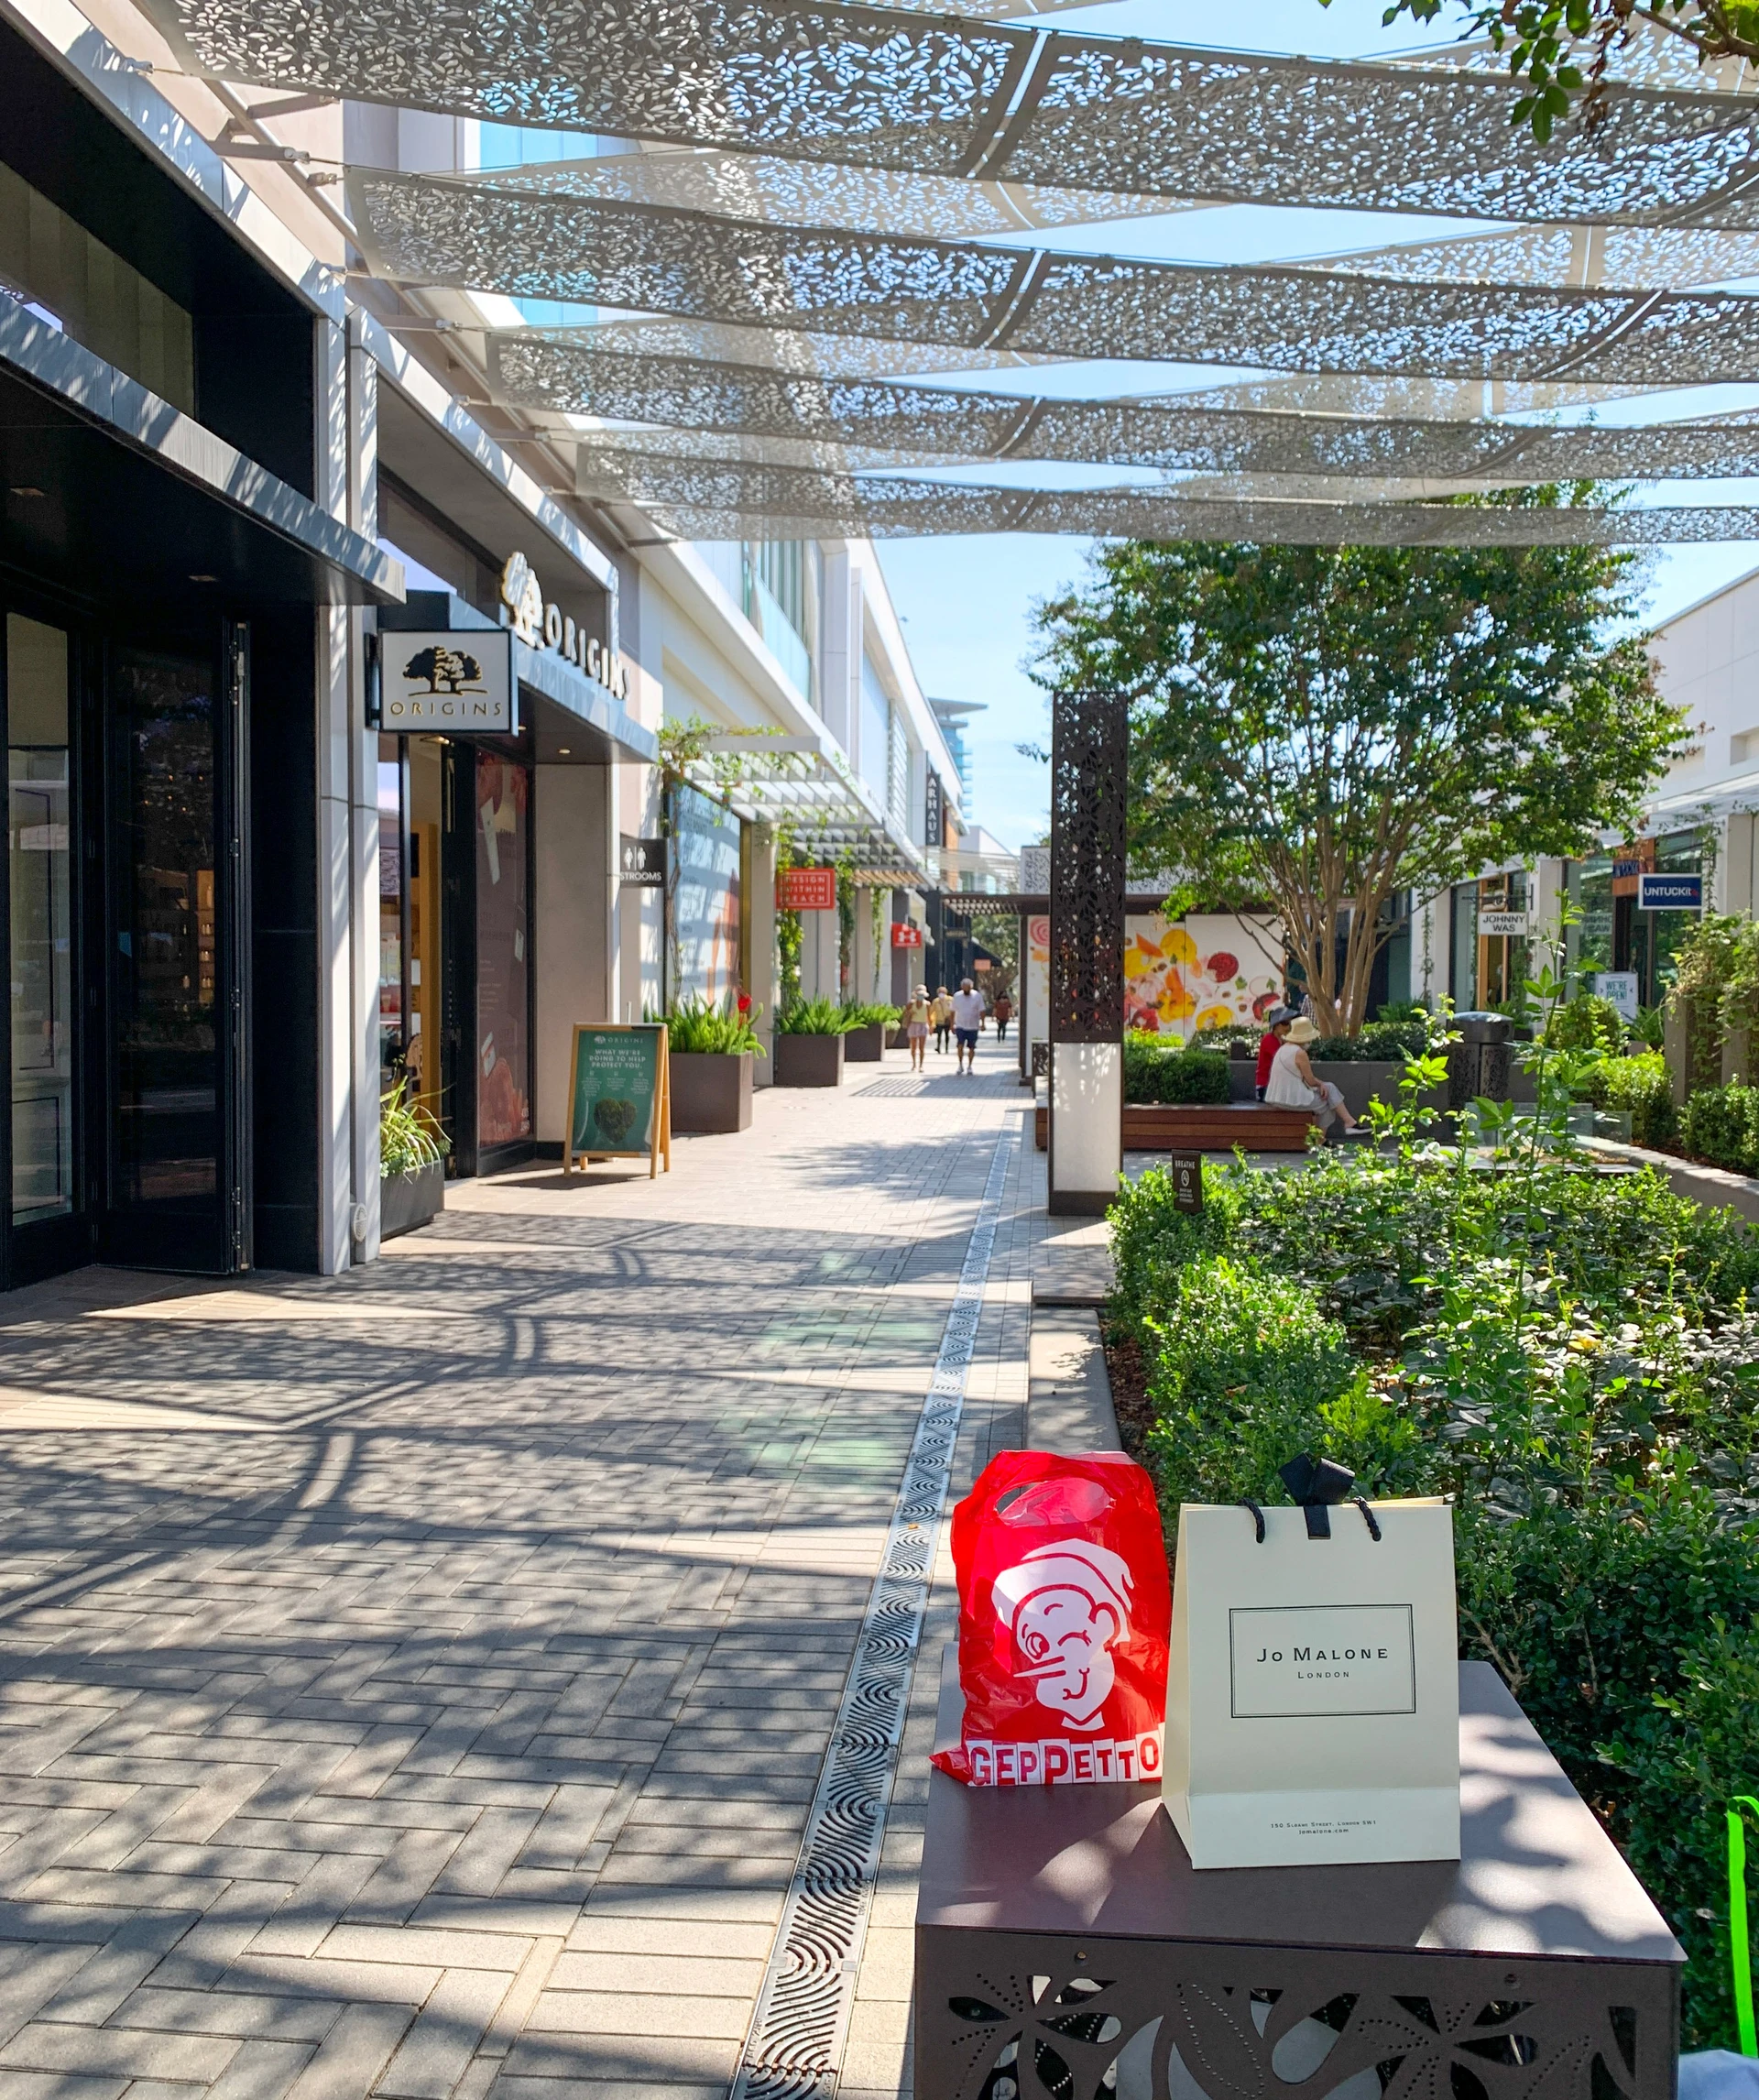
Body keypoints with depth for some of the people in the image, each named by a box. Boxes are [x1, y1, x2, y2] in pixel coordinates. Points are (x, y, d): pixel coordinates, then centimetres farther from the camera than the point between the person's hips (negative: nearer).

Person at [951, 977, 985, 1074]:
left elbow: (981, 1011, -3)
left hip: (973, 1026, 0)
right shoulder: (957, 996, 0)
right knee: (960, 1046, -13)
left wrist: (982, 1023, -11)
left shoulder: (977, 996, -4)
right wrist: (952, 1025, 7)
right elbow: (953, 1011, 7)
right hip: (960, 1026, 0)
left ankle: (970, 1066, 19)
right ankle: (960, 1065, 2)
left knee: (971, 1048, 6)